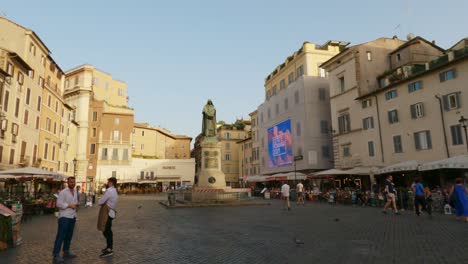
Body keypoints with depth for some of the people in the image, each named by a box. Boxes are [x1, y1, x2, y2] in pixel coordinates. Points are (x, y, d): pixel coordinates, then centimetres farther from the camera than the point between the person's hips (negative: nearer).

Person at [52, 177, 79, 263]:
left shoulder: (75, 192, 12)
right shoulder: (63, 192, -13)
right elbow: (59, 204, -19)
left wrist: (76, 205, 1)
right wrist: (69, 205, -19)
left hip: (72, 216, 8)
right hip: (64, 217, -8)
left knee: (69, 235, 16)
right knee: (61, 236, -5)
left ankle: (66, 252, 28)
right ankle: (56, 255, 1)